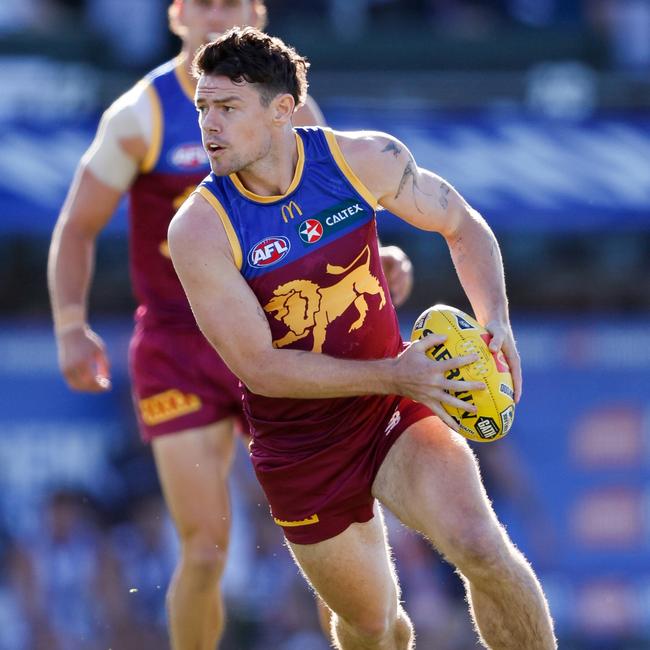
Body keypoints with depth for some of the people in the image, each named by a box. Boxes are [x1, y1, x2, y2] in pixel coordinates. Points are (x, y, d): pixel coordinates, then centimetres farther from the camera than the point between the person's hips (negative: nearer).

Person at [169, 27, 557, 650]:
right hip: (301, 452, 0)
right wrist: (394, 375, -24)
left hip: (396, 413, 1)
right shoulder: (199, 229, -18)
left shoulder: (364, 160, -10)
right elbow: (260, 367, -17)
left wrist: (495, 320, -12)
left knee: (483, 550, -25)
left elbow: (463, 226, 7)